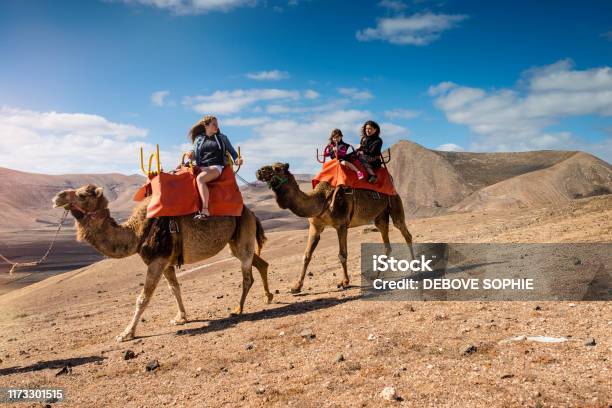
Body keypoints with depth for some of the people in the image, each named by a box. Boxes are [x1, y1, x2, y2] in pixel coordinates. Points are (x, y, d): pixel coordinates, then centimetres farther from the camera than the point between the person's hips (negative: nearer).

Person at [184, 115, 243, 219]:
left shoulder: (222, 138, 16)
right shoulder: (198, 139, 19)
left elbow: (232, 151, 20)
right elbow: (195, 156, 19)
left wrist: (237, 159, 0)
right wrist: (191, 155, -5)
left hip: (216, 167, -3)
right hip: (201, 167, 3)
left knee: (200, 178, -34)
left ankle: (205, 210, -37)